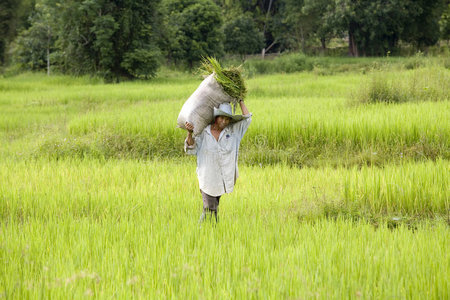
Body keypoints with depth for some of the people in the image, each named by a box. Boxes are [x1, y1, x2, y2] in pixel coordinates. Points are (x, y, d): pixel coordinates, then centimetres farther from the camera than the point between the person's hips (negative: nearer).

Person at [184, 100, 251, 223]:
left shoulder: (233, 130, 5)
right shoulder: (203, 132, 0)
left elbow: (247, 118, 8)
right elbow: (191, 149, -3)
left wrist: (240, 101, 11)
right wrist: (190, 133, -18)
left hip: (225, 179, 1)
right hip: (208, 179, -1)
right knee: (209, 210, -5)